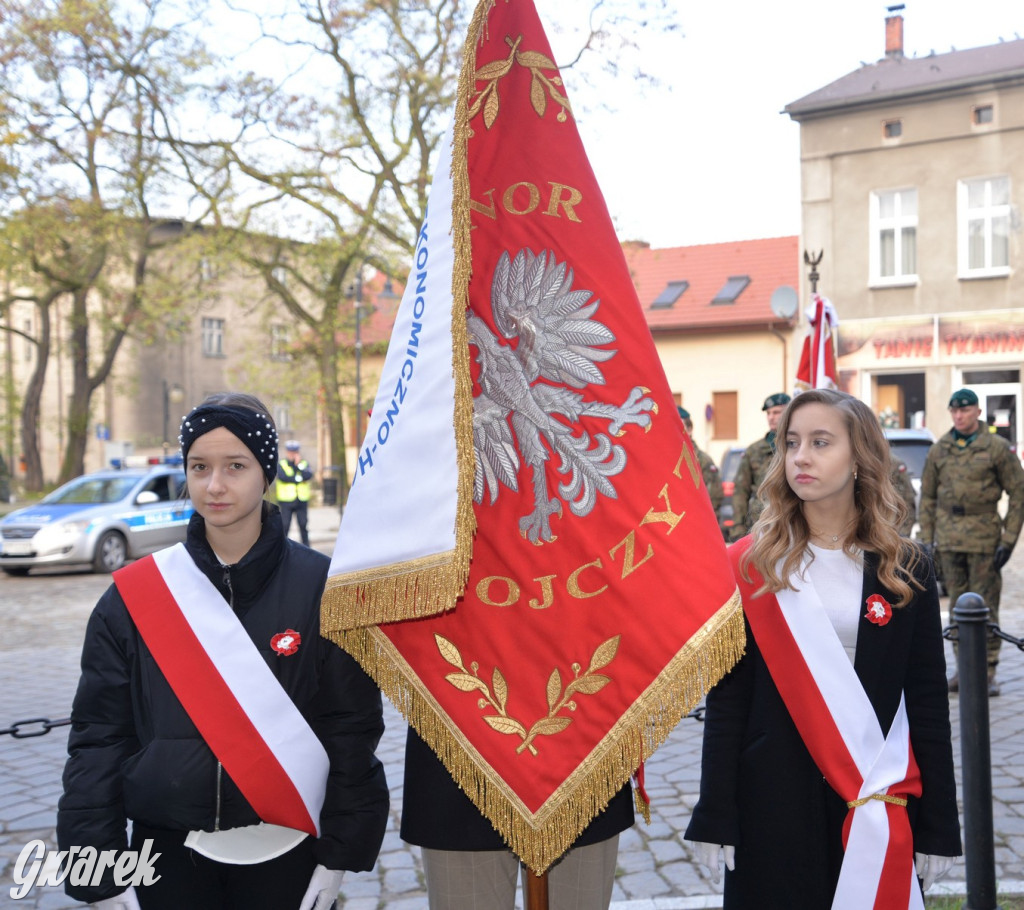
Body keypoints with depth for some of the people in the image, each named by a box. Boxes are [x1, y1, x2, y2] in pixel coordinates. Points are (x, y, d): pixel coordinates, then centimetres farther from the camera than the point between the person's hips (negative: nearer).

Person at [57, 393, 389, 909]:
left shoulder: (321, 589, -5)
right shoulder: (133, 596, -2)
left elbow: (351, 730, -2)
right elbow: (99, 736, 1)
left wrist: (338, 856, -4)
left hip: (286, 851, -1)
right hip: (170, 852, 1)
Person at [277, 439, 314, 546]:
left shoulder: (304, 464, 10)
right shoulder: (281, 464, 3)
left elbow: (308, 475, -8)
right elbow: (282, 477, -15)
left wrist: (298, 465, -12)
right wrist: (299, 478, -10)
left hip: (302, 500, 2)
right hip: (286, 500, -2)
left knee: (303, 524, 3)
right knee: (285, 526, -2)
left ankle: (306, 547, 10)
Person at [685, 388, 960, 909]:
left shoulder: (905, 571, 1)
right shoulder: (751, 565, -2)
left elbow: (928, 704, 3)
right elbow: (726, 700, -2)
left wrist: (938, 825, 0)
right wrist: (715, 818, -5)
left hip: (879, 802, 1)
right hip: (772, 799, -1)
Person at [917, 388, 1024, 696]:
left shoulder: (997, 448, 0)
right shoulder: (938, 451, 9)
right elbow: (927, 497, 14)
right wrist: (927, 539, 7)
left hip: (984, 539, -3)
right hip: (948, 540, 3)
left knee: (985, 607, -3)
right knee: (957, 606, 8)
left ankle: (987, 672, 4)